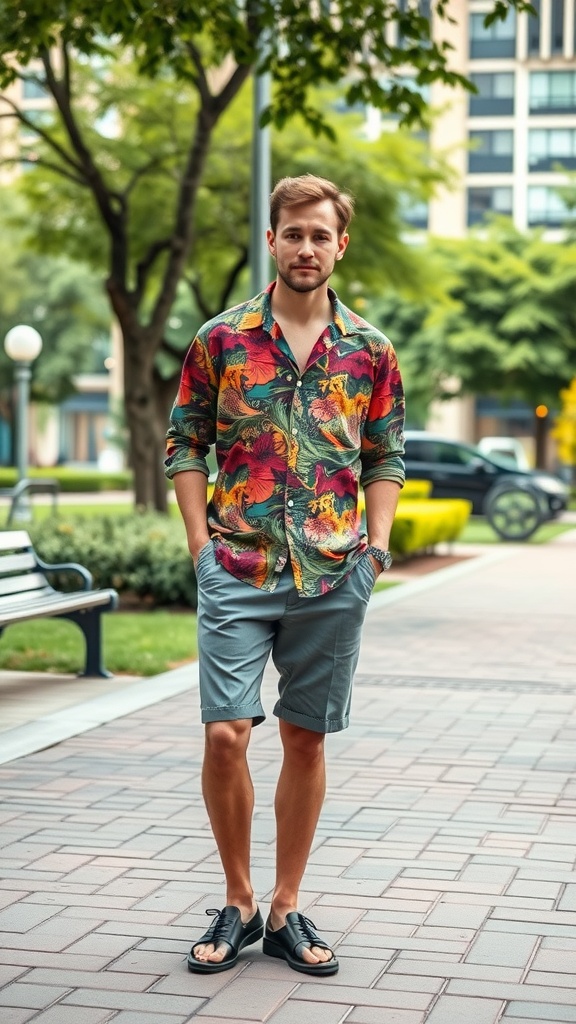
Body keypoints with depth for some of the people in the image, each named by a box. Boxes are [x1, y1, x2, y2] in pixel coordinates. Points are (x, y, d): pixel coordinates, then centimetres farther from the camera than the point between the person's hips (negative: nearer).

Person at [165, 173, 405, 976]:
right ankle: (238, 904, 12)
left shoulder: (371, 352, 6)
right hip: (238, 571, -1)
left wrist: (378, 541, 0)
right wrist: (201, 544, -3)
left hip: (334, 577, 2)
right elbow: (185, 444, 6)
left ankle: (286, 910, 19)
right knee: (225, 733, -7)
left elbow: (386, 458, 13)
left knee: (306, 740, 7)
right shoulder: (221, 340, 2)